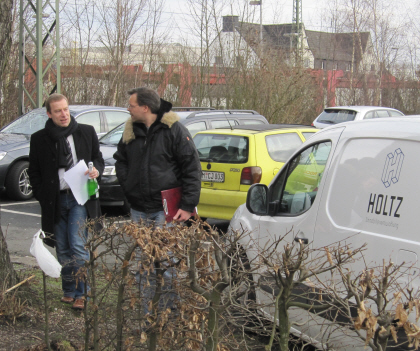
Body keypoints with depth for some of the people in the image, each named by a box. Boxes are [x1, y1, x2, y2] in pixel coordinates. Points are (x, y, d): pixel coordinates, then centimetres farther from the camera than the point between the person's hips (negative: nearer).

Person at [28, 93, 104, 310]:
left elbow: (98, 158, 15)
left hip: (80, 197, -2)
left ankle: (81, 294, -3)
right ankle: (68, 291, 21)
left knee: (78, 246, -11)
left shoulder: (87, 132, 5)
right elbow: (34, 172, 10)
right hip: (55, 201, 2)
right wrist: (42, 196, 0)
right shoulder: (39, 139, 4)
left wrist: (96, 170, -8)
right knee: (63, 250, 9)